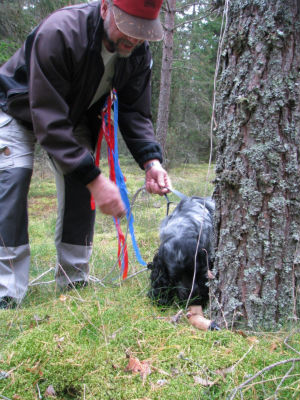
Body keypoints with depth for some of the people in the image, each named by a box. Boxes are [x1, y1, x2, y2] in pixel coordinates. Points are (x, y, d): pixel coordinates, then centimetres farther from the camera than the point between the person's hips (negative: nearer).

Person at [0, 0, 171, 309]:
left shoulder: (138, 52, -20)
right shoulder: (58, 33, -40)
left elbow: (135, 112, -13)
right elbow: (49, 121, -41)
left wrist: (151, 160, -32)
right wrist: (95, 179, -45)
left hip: (74, 116, 5)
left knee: (81, 183, -9)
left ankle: (74, 284, 3)